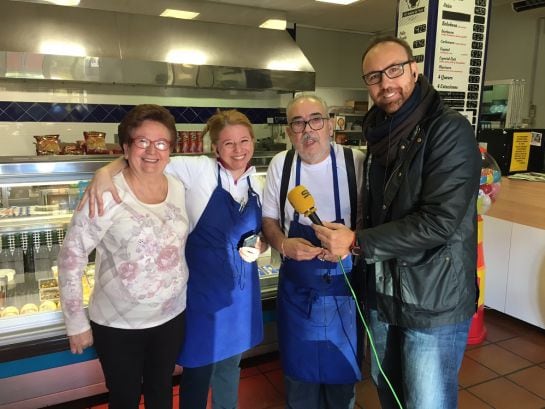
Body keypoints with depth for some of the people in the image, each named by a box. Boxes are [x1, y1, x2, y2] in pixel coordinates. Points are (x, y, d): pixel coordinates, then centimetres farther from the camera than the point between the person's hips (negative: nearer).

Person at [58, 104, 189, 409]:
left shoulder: (179, 188, -3)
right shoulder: (106, 194, -20)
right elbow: (72, 256, -14)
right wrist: (76, 323, -10)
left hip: (172, 316, 4)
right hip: (118, 324, -4)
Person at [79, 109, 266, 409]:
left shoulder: (256, 183, 2)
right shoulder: (199, 170, -15)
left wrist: (259, 245, -8)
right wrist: (106, 171, -34)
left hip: (242, 291, 5)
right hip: (203, 289, -5)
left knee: (230, 365, 23)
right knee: (198, 369, 12)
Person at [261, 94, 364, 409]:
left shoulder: (355, 162, -11)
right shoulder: (280, 164, -2)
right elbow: (269, 219, 5)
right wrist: (283, 244, -15)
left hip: (344, 285, -2)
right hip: (296, 288, 2)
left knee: (342, 369, 16)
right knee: (299, 369, 18)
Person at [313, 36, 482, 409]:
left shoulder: (450, 130, -17)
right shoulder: (381, 133, 8)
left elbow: (439, 221, -24)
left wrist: (358, 243, -19)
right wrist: (350, 239, 2)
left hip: (434, 302, -7)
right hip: (384, 294, 8)